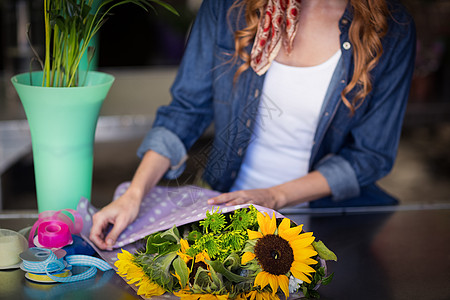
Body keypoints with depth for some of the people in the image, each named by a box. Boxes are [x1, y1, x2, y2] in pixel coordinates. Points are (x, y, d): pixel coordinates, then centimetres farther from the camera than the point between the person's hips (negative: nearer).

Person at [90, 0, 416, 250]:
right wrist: (134, 195, -14)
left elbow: (371, 155, -5)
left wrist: (275, 196, -16)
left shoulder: (391, 30, -9)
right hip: (228, 201, 1)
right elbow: (185, 110, -1)